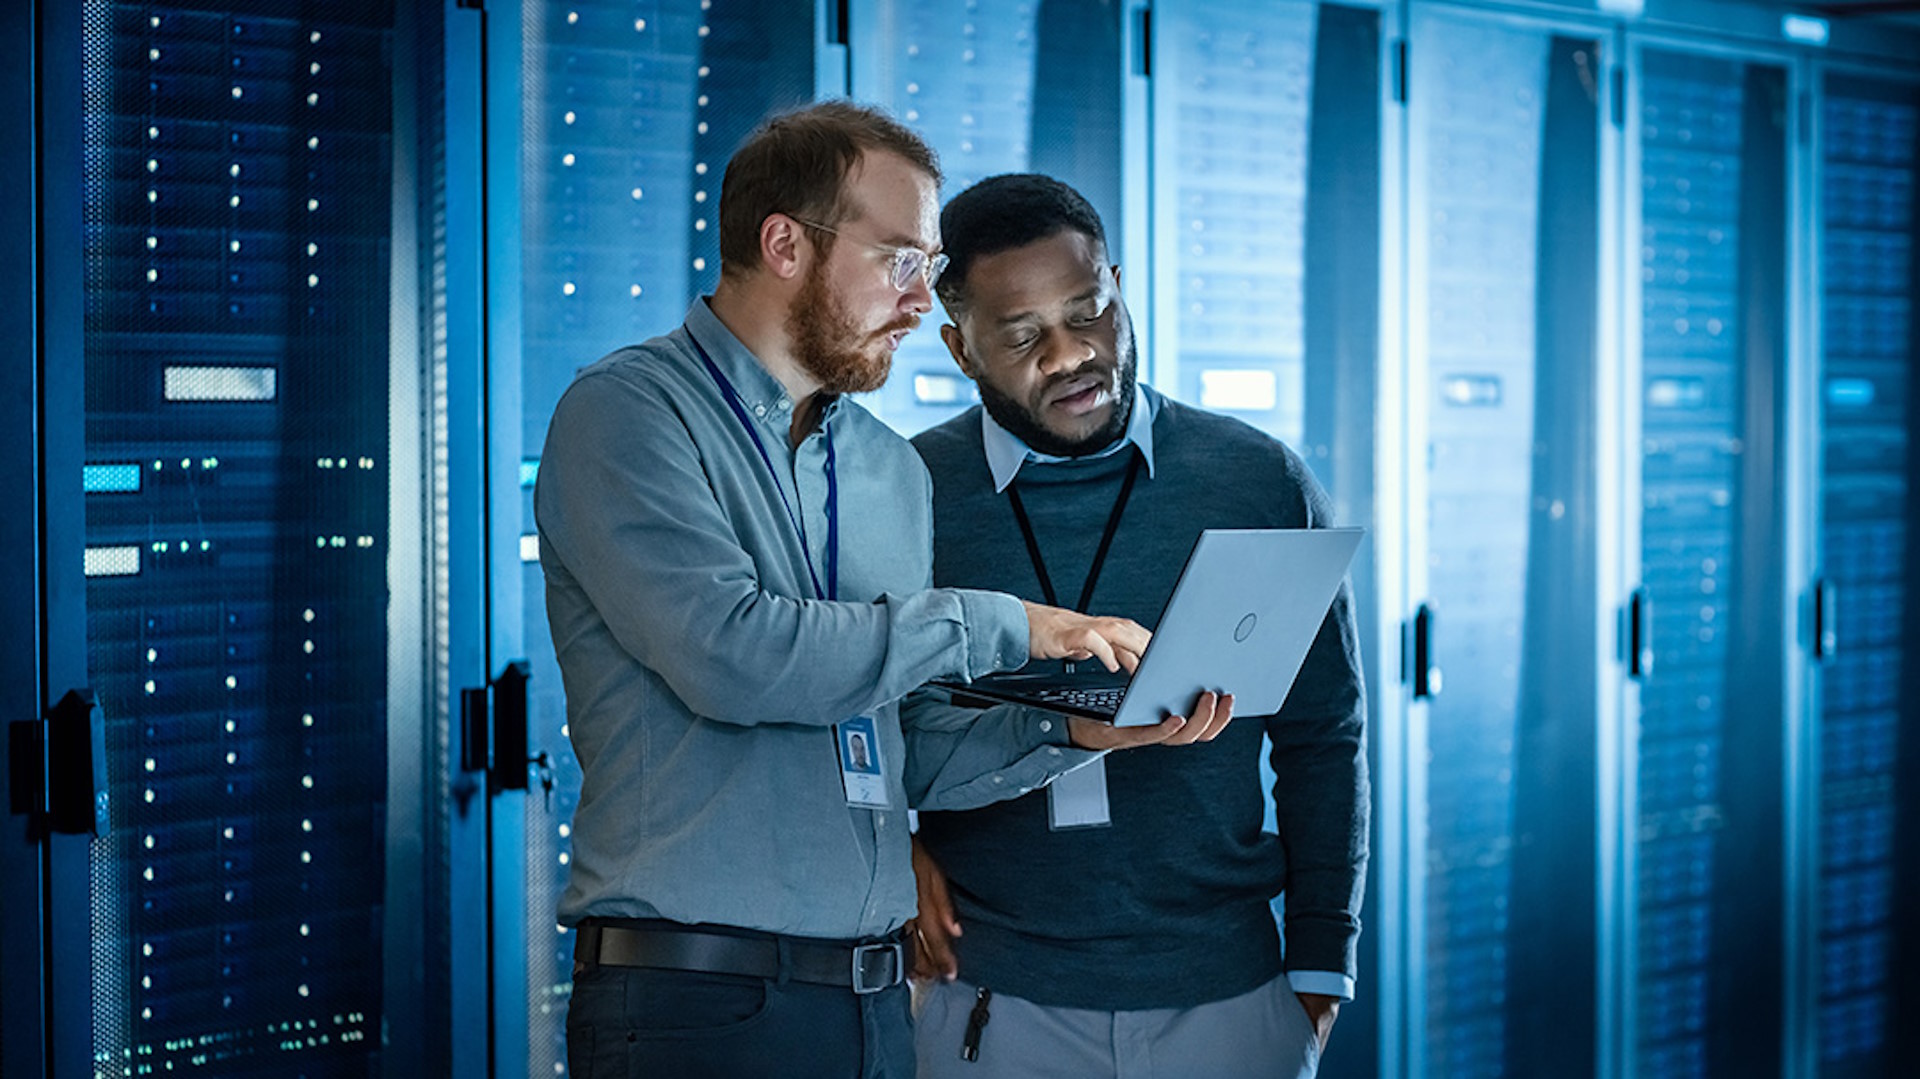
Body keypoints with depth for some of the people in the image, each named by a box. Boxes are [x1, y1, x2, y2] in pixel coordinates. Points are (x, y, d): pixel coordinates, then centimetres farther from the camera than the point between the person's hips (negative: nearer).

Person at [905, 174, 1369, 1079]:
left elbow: (1323, 741, 6)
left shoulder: (1263, 484, 2)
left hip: (1227, 997, 1)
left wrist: (1320, 967, 3)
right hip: (992, 1000, -1)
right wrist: (895, 850, -7)